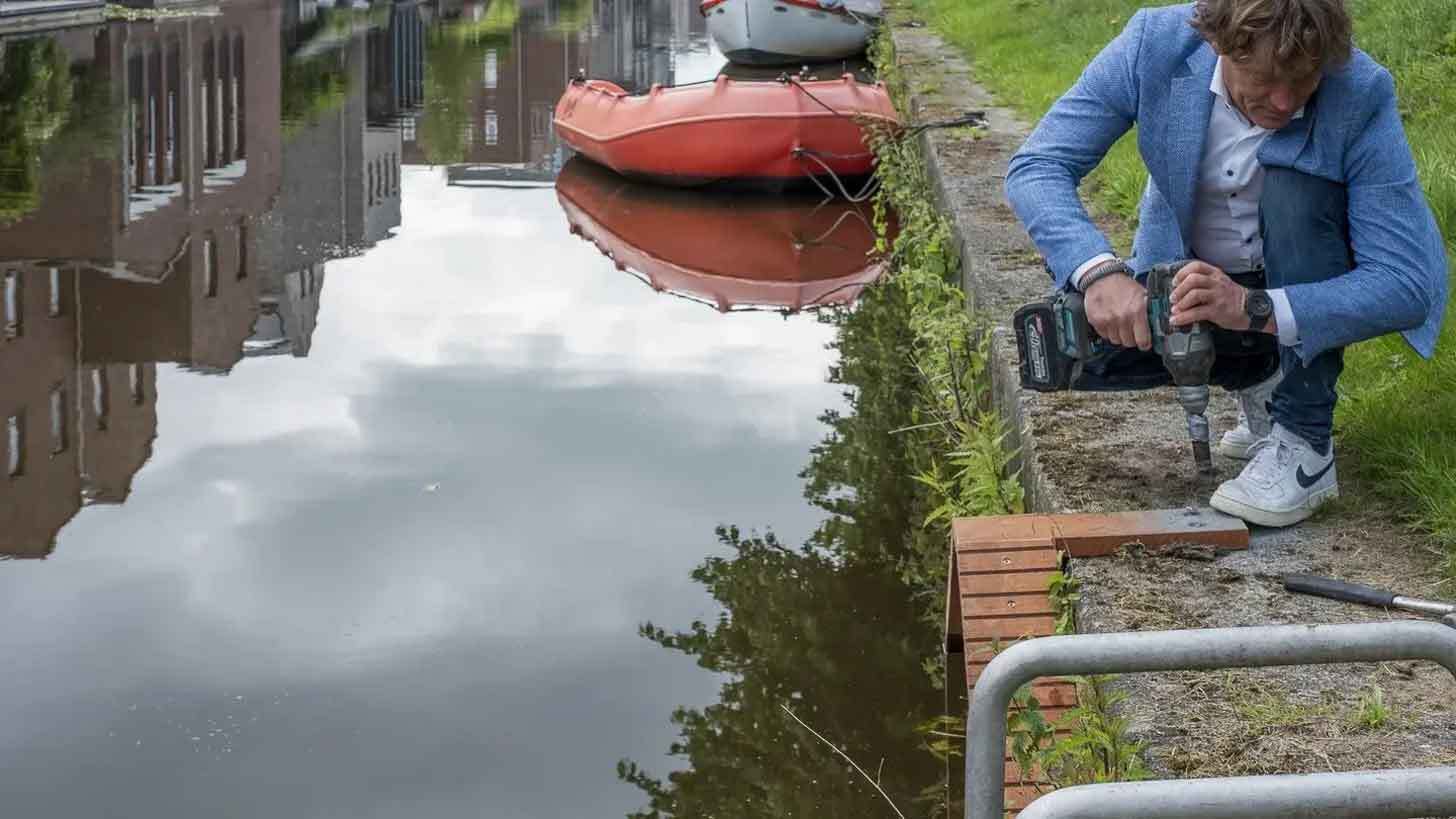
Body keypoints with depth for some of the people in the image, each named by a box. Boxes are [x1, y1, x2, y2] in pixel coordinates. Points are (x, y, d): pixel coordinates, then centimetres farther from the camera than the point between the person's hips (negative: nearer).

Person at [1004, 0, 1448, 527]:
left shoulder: (1362, 94, -30)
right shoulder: (1155, 44, -25)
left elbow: (1407, 285, -32)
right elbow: (1036, 166, -24)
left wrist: (1253, 308, -46)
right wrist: (1099, 271, -44)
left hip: (1313, 292, -3)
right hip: (1187, 266, 3)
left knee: (1295, 185, -32)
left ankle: (1304, 442, -22)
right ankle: (1259, 381, 9)